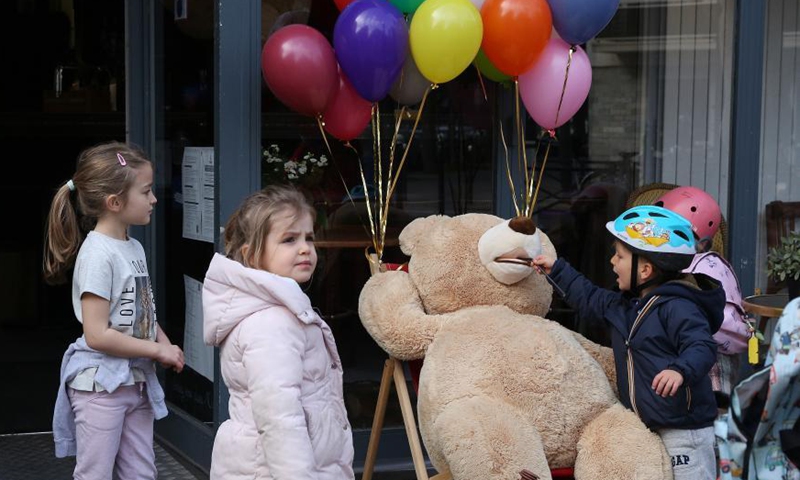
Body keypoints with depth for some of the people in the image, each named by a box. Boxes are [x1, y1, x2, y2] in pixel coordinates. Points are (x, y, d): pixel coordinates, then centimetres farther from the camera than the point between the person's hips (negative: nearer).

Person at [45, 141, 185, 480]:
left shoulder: (134, 248, 7)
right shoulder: (98, 254, -18)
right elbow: (97, 335, -22)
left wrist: (165, 344, -3)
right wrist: (158, 350, -15)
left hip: (136, 381, 8)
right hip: (101, 384, -8)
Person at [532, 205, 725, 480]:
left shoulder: (677, 307, -17)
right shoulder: (623, 306, 13)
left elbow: (702, 347, -26)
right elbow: (590, 301, 29)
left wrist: (681, 370, -45)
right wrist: (557, 271, 29)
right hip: (646, 430, 9)